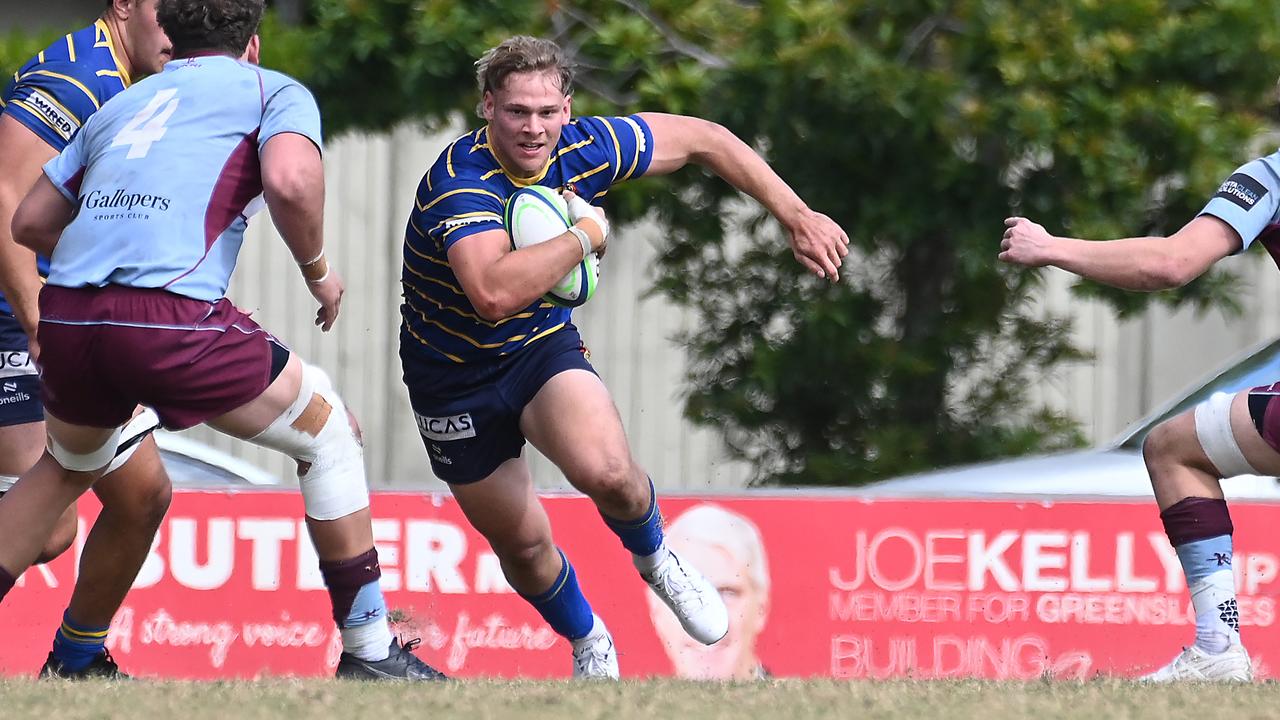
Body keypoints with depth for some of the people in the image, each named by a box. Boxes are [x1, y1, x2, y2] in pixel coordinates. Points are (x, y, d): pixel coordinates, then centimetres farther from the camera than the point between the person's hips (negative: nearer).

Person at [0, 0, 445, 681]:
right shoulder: (273, 90, 15)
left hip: (66, 318, 5)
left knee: (66, 469, 34)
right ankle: (369, 649, 15)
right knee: (328, 434, 16)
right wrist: (318, 269, 9)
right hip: (172, 316, -5)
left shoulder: (124, 102, 29)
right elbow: (289, 180, -7)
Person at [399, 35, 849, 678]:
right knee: (521, 542, 9)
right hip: (455, 374, -2)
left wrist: (797, 217, -1)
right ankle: (587, 642, 42)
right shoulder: (460, 181, -32)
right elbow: (494, 292, -47)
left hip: (543, 344, 2)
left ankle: (653, 557, 8)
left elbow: (701, 139, 1)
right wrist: (585, 234, -33)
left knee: (606, 471, -27)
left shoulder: (583, 148, -15)